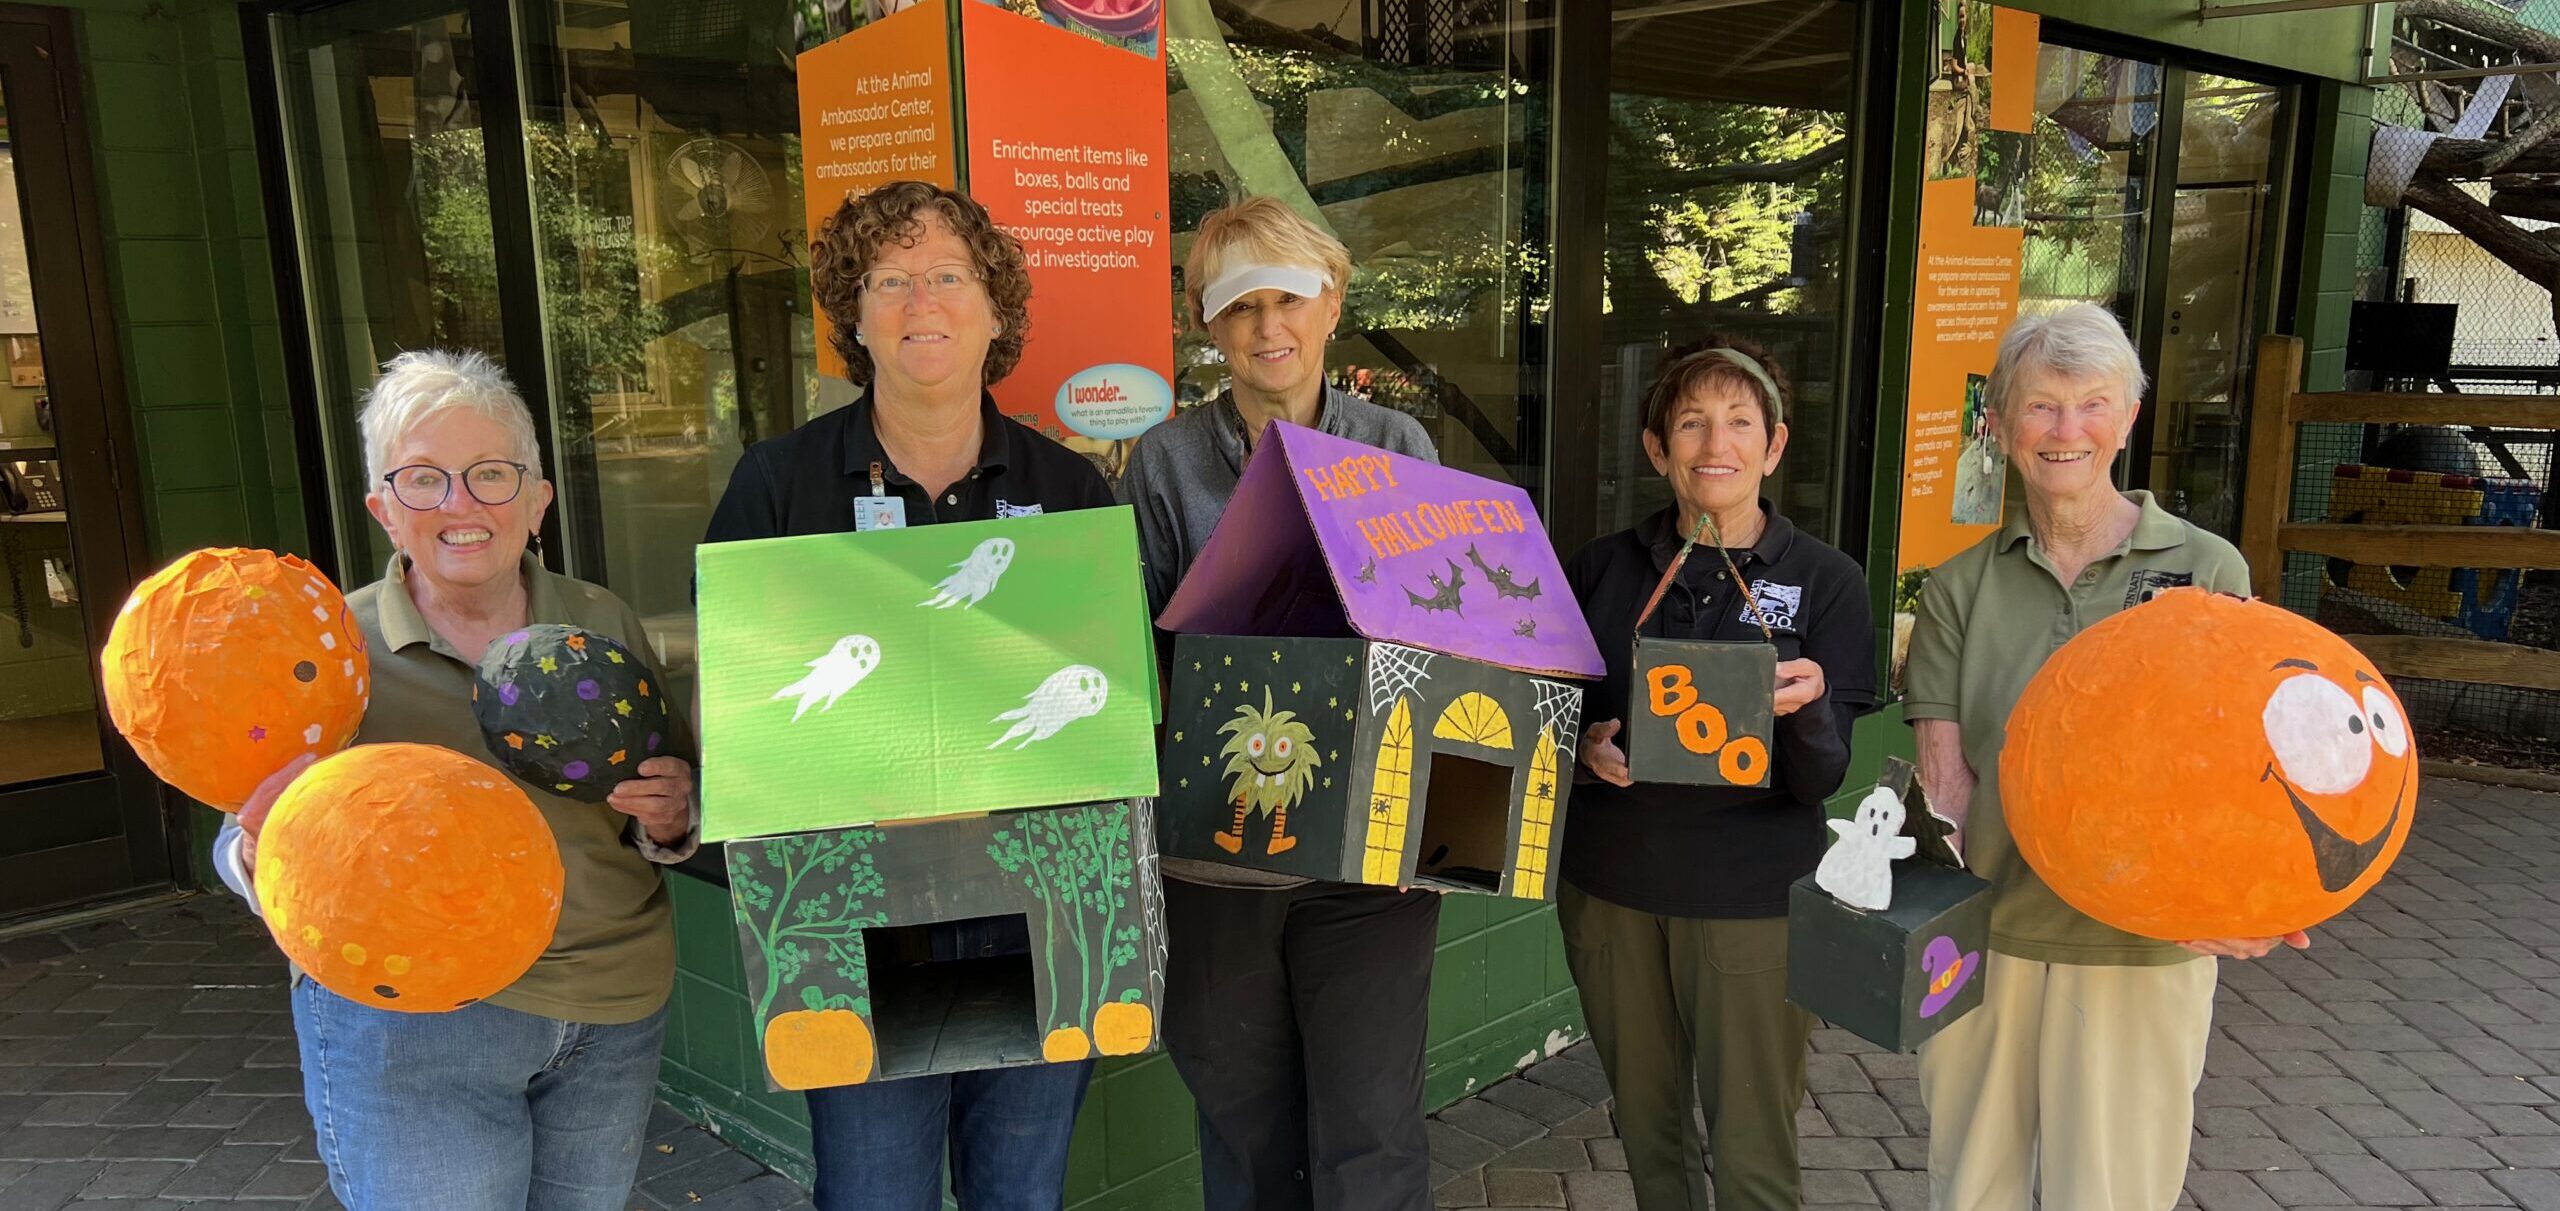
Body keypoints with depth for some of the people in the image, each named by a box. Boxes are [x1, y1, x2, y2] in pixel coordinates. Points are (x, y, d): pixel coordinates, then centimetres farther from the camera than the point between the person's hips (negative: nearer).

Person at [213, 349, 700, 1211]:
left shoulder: (606, 627, 1)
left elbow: (669, 821, 9)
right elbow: (244, 843, -1)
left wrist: (668, 825, -13)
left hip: (616, 1019, 3)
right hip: (408, 1027, -3)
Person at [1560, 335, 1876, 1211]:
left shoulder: (1825, 581, -2)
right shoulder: (1601, 570, 3)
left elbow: (1822, 780, -6)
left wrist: (1806, 702, -27)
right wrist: (1586, 745, -12)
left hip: (1753, 900, -2)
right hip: (1609, 891, 2)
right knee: (1645, 1126, 15)